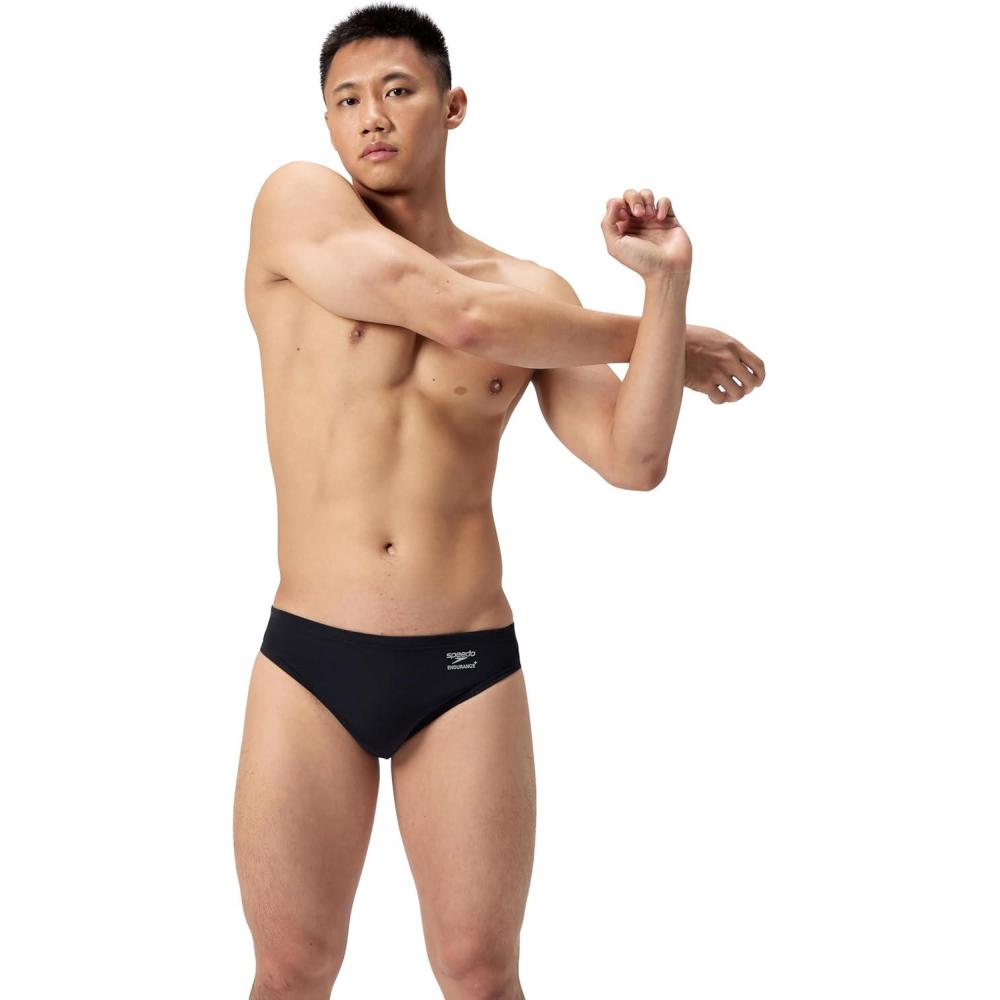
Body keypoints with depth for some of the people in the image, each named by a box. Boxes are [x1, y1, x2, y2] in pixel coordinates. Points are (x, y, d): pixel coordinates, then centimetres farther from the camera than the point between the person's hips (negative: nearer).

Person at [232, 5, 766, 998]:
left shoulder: (531, 295, 6)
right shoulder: (299, 203, -1)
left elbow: (632, 462, -4)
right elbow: (459, 317, -12)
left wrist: (667, 284, -15)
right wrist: (660, 339, 0)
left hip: (467, 668, 2)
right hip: (309, 658, -1)